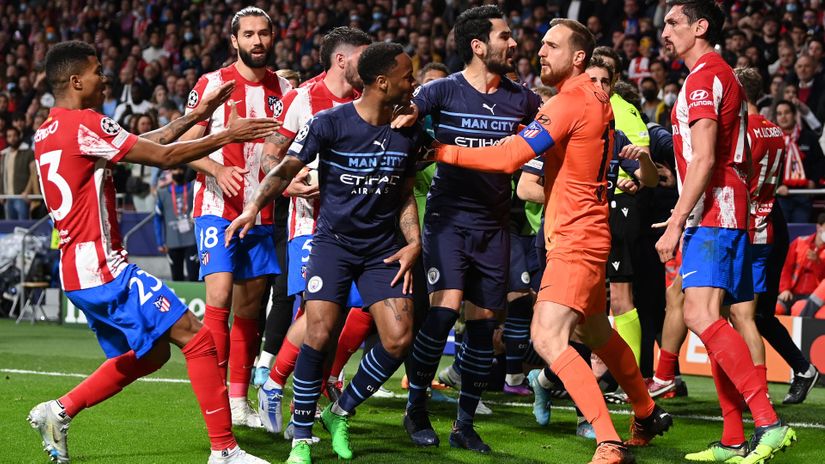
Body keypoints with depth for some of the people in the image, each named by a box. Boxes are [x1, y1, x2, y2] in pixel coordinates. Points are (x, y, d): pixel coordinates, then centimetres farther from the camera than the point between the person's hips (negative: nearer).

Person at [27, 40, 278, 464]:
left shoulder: (46, 133, 14)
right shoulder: (84, 125, -14)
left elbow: (143, 144, 19)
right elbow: (164, 156, -13)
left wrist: (197, 115, 18)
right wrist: (228, 135, -3)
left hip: (79, 269, 10)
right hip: (102, 267, -10)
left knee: (151, 353, 20)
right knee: (197, 337, -9)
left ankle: (58, 412, 19)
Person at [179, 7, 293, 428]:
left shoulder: (283, 89, 9)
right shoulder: (212, 84, -4)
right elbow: (186, 144, -5)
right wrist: (217, 170, -22)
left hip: (261, 213, 5)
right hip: (217, 208, -5)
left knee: (250, 305, 8)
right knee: (219, 297, -16)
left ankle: (239, 402, 16)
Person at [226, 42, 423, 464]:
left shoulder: (408, 132, 3)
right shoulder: (330, 123, -11)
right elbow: (287, 169, -6)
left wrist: (413, 242, 3)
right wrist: (253, 207, -20)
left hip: (382, 247, 4)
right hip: (333, 240, -4)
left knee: (399, 339, -9)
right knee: (319, 333, -18)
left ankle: (340, 414, 14)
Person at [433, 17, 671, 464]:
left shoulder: (570, 101, -18)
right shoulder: (595, 98, 11)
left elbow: (510, 157, -23)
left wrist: (444, 152, -17)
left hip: (575, 240, -11)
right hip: (587, 235, 11)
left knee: (548, 338, -20)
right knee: (596, 333, 26)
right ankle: (647, 415, 43)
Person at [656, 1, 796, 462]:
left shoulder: (704, 77, -9)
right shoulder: (723, 76, 23)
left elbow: (704, 158, -19)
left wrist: (676, 222, -20)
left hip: (712, 216, -11)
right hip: (728, 216, 11)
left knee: (702, 316, -21)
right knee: (712, 321, 9)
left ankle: (770, 423, -28)